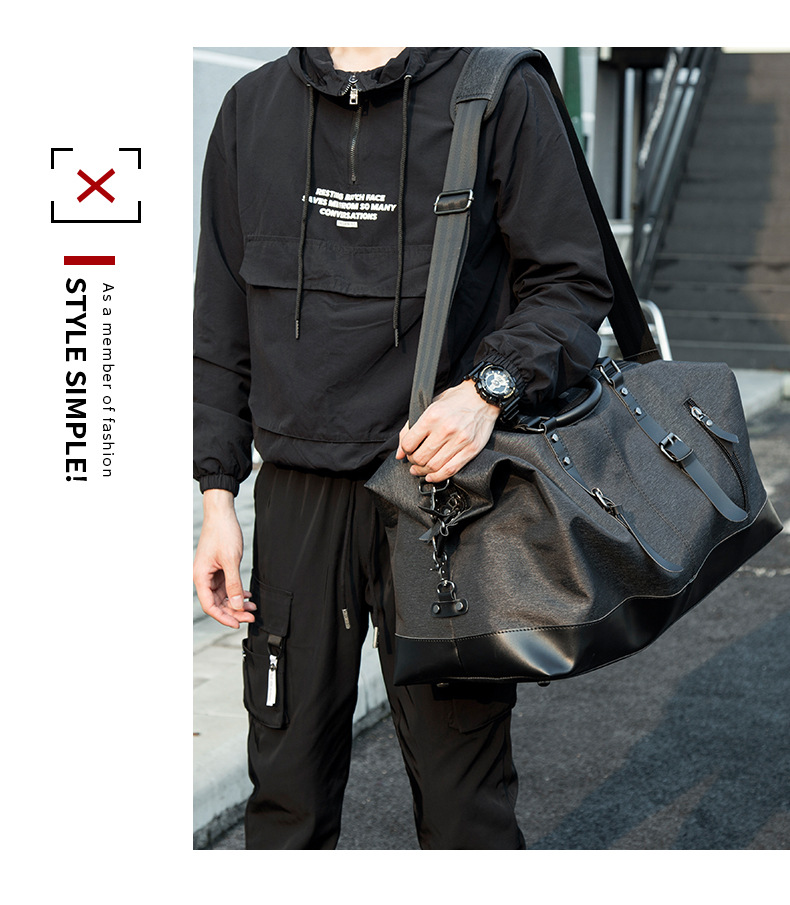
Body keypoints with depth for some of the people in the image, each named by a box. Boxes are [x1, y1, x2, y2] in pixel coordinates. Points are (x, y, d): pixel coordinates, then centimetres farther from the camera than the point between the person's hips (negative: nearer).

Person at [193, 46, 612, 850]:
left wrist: (491, 386, -18)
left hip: (440, 486, -3)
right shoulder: (252, 107, 11)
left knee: (462, 796, 5)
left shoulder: (500, 95, -1)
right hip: (296, 496, 3)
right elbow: (221, 320, 14)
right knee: (287, 786, 11)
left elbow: (572, 282, 0)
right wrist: (217, 492, 9)